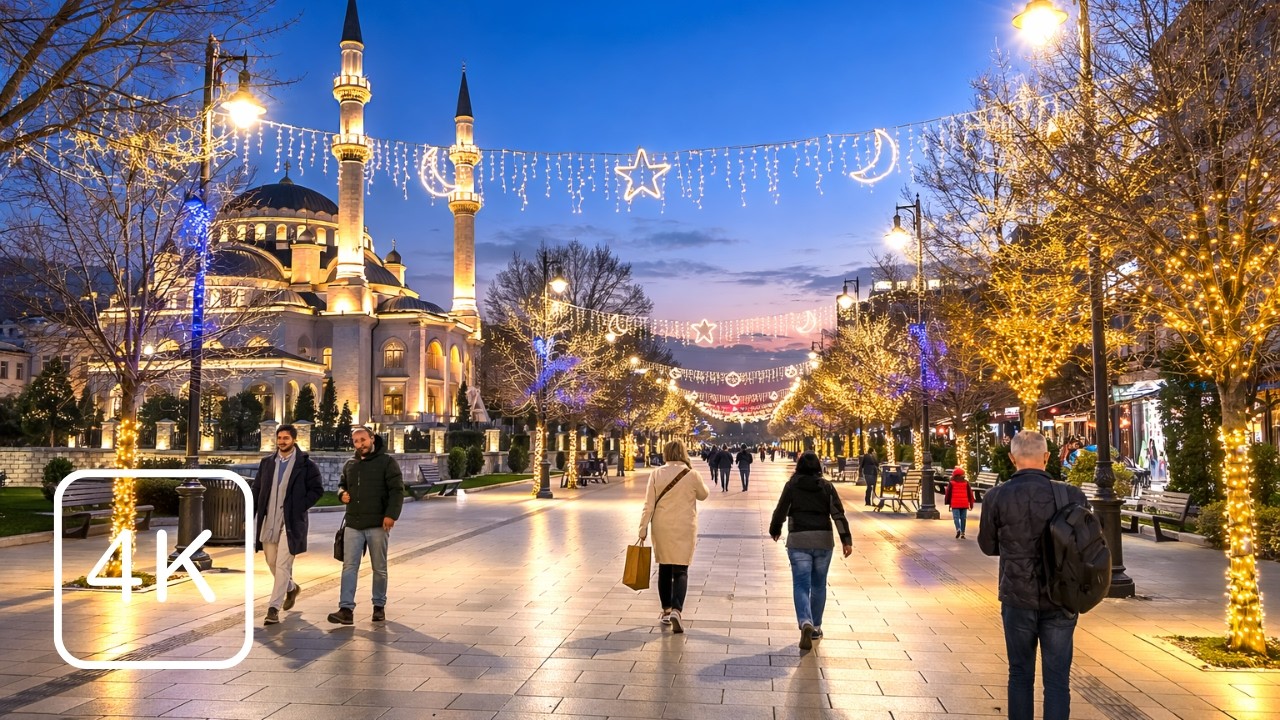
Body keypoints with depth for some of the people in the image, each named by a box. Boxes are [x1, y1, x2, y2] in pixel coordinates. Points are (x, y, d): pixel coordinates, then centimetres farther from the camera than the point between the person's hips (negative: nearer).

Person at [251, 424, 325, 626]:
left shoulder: (306, 464, -4)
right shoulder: (267, 462, 10)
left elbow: (317, 490, -4)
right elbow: (256, 490, 12)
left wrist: (299, 507, -12)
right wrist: (250, 517, 5)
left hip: (291, 522, -5)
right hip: (268, 521, 5)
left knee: (282, 565, -8)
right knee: (272, 563, 15)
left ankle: (274, 608, -3)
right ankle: (291, 588, 41)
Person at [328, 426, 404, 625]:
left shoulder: (387, 462, -2)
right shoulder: (350, 465, 14)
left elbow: (397, 490, -8)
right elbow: (342, 484, 30)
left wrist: (391, 514, -20)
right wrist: (342, 494, 6)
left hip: (378, 525, -4)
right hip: (353, 525, 4)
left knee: (379, 568, 6)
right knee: (349, 566, -3)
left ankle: (379, 606, 18)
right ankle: (346, 609, -5)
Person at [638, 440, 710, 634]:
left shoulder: (656, 474, -5)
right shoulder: (691, 474, -8)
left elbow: (649, 504, -5)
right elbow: (704, 494, 10)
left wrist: (643, 528, 1)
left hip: (662, 528, 2)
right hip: (684, 529, -2)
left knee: (664, 568, 15)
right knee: (680, 570, 1)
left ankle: (666, 610, 24)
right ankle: (676, 610, -18)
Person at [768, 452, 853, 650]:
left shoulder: (791, 485, 0)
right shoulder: (826, 486, 4)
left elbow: (780, 511, 1)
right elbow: (838, 514, -4)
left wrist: (774, 530, 19)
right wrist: (846, 539, -7)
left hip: (798, 540, -2)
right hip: (823, 539, 2)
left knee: (801, 585, -1)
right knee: (818, 585, 16)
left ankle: (806, 623, -24)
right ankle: (816, 626, 24)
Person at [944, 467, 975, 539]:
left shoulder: (951, 483, 0)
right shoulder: (966, 483, 6)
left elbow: (948, 493, 3)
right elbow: (970, 493, 7)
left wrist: (948, 503, 12)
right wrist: (971, 503, 13)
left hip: (955, 504, -2)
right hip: (964, 504, 2)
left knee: (956, 517, -2)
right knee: (963, 518, 7)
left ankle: (958, 529, -25)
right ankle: (962, 533, 7)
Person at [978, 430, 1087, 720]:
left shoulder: (996, 497, -11)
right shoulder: (1072, 496, -12)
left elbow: (988, 546, 2)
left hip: (1018, 598, 0)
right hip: (1060, 601, 0)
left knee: (1020, 674, 15)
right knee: (1057, 679, 9)